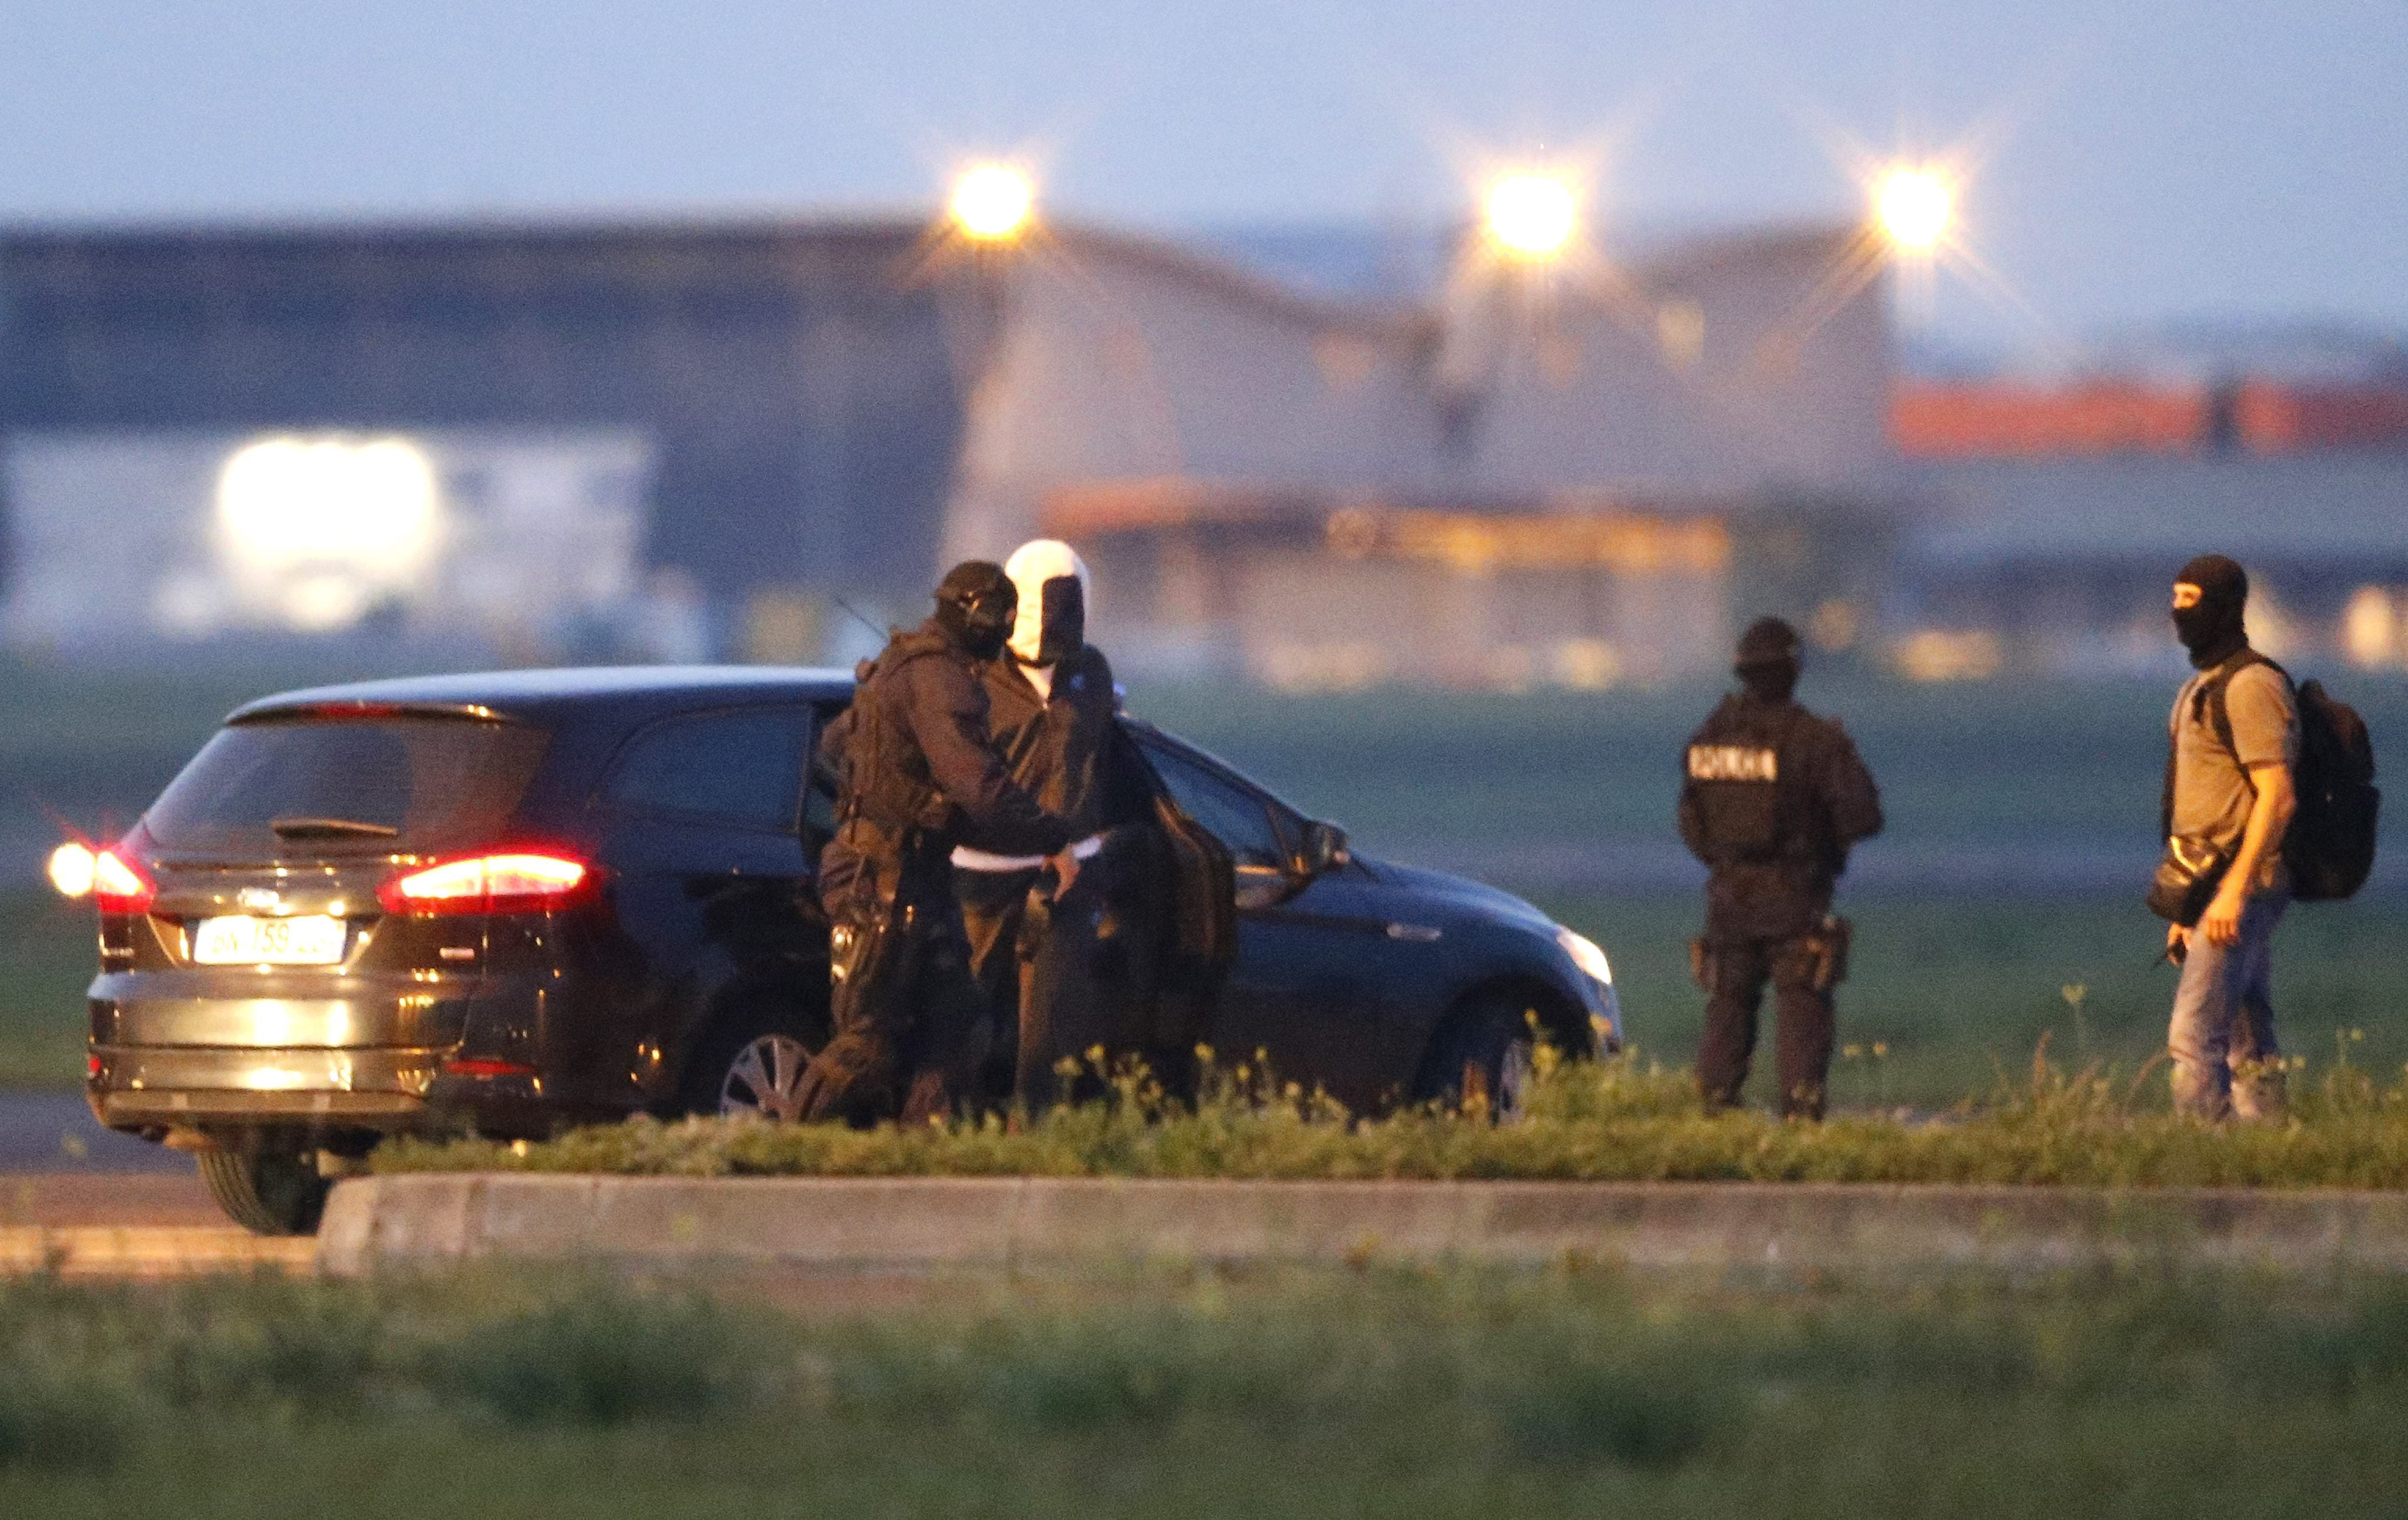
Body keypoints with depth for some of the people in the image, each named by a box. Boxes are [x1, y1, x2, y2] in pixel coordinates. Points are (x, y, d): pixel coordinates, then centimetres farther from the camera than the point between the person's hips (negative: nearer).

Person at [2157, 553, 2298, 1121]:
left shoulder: (2251, 686, -13)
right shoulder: (2204, 687, 19)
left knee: (2195, 1035, -16)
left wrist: (2233, 892, -25)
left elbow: (2278, 797, -20)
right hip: (2212, 891, 10)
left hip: (2242, 886, -10)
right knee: (2248, 1046, 9)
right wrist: (2185, 909, 22)